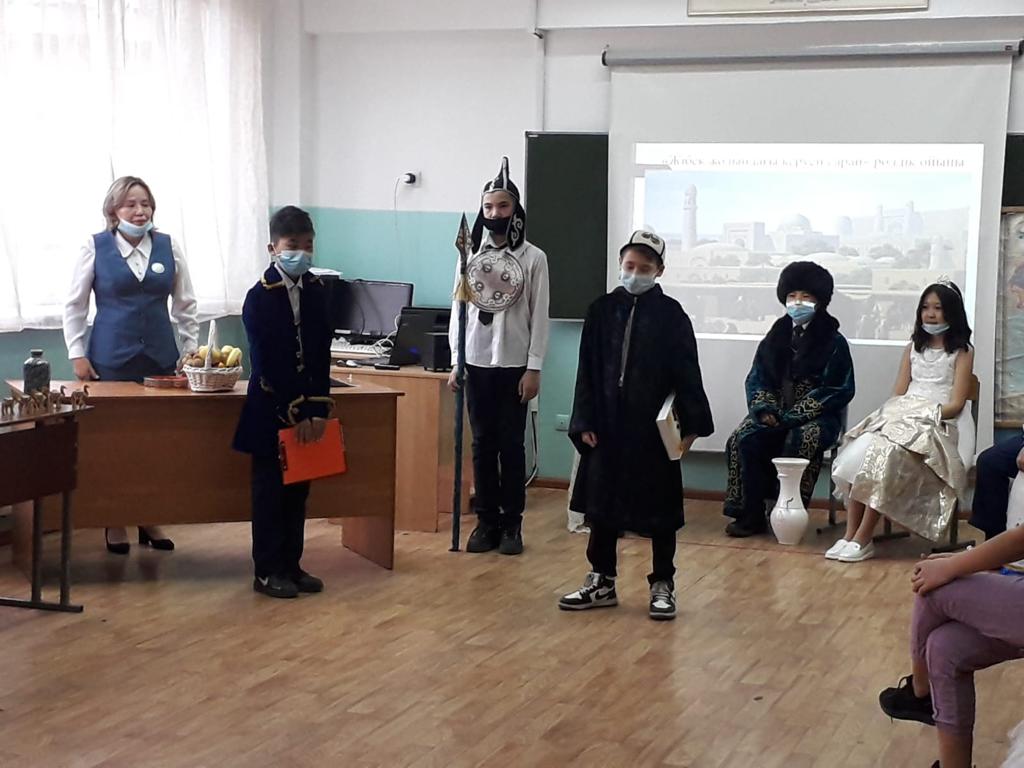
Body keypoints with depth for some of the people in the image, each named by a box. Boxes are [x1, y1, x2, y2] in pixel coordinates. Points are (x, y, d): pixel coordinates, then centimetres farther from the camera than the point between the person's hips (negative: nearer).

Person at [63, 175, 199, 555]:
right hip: (112, 358, -2)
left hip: (161, 356, 2)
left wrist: (190, 350, 8)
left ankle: (151, 519, 15)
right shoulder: (95, 247, -1)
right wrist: (77, 354, -1)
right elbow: (75, 305, 3)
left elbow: (185, 305, 11)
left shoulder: (169, 247, 5)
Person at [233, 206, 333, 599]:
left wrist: (317, 408, -4)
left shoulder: (317, 291, 4)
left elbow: (321, 355, 4)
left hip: (307, 408, 5)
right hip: (270, 411, -5)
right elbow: (268, 364, -15)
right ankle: (267, 571, 11)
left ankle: (291, 566, 20)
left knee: (298, 489, 11)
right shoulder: (259, 298, -12)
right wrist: (296, 413, -16)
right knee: (270, 491, 3)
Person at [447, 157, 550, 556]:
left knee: (512, 445, 2)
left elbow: (539, 316, -3)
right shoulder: (470, 254, 5)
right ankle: (486, 521, 14)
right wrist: (455, 363, 2)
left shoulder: (534, 258, -2)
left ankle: (512, 524, 10)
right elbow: (457, 310, 7)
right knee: (482, 444, 7)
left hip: (515, 365, -2)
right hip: (476, 363, 2)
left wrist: (534, 368, -8)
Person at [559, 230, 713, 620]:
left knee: (660, 510, 5)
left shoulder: (671, 315, -3)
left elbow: (687, 375, -3)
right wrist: (584, 423, 0)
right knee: (601, 504, 10)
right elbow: (587, 371, 5)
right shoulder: (602, 310, 4)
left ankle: (663, 585, 16)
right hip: (608, 426, 3)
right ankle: (601, 582, 22)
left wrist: (690, 426, -8)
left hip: (654, 429, -3)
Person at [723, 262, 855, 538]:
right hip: (776, 413, 4)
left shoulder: (833, 342, -1)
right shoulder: (776, 337, 14)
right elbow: (757, 379, 13)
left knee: (798, 441, -36)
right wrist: (764, 408, -10)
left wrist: (794, 415, -15)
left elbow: (838, 390, -8)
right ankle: (751, 515, -17)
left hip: (816, 417, -4)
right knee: (743, 439, -22)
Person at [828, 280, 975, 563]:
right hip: (901, 417, 5)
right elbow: (898, 393, 15)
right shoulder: (914, 348, 23)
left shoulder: (962, 351, 8)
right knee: (858, 451, -28)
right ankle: (850, 534, -31)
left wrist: (927, 414, -16)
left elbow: (956, 403, -1)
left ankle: (863, 540, -34)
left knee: (886, 455, -35)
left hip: (938, 424, -5)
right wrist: (897, 413, -6)